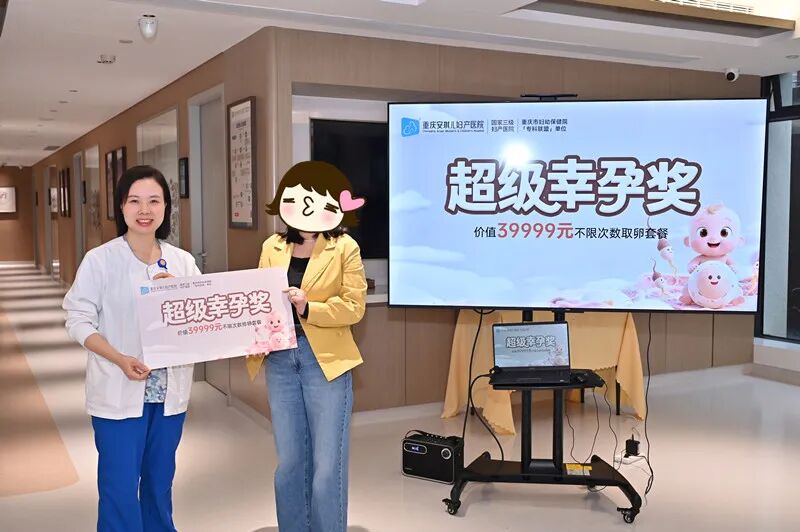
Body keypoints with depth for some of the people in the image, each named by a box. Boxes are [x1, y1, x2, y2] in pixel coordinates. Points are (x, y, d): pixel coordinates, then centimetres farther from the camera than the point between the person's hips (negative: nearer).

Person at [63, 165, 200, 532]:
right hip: (118, 393, -4)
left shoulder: (183, 262, 2)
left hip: (170, 391, 4)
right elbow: (79, 320, -10)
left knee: (160, 482, 18)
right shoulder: (99, 260, -8)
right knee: (120, 488, 2)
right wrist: (121, 360, -23)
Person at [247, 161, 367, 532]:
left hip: (325, 360, -4)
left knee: (326, 466, 1)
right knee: (289, 462, 12)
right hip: (280, 360, 4)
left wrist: (308, 308, -20)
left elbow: (353, 307, -8)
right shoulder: (272, 247, 8)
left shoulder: (344, 248, -4)